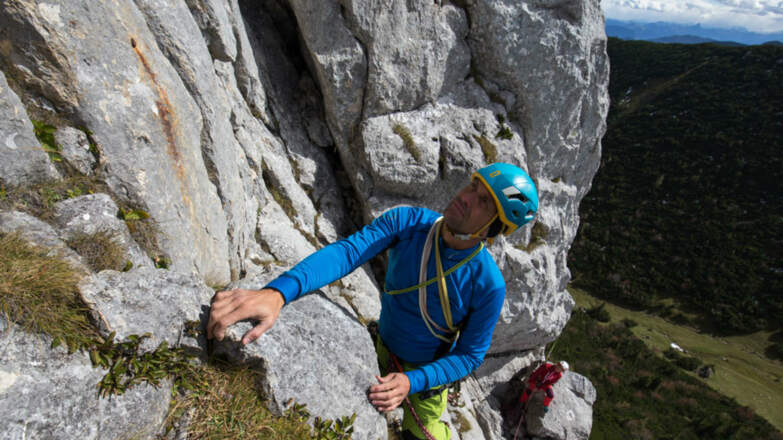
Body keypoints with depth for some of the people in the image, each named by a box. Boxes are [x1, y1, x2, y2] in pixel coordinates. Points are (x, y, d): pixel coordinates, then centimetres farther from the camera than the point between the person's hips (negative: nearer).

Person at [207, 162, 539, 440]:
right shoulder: (407, 222, -27)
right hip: (382, 350, 3)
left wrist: (411, 382, -36)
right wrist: (278, 292, -58)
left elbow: (471, 355, -20)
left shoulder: (488, 284, -31)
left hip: (426, 371, -3)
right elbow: (346, 252, -41)